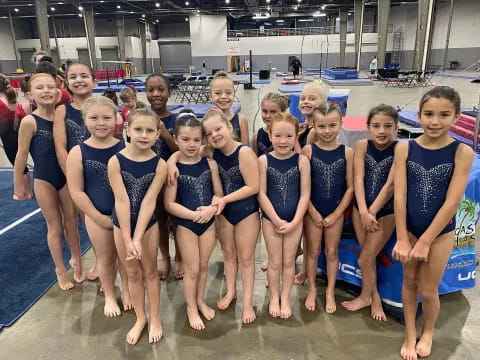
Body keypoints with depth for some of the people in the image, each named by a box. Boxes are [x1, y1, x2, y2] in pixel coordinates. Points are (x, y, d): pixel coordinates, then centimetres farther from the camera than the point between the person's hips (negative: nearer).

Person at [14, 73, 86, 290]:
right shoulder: (29, 122, -14)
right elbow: (22, 154, -8)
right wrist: (18, 184, -4)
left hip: (66, 176, 3)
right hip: (43, 180, -3)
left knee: (71, 222, 14)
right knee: (54, 226, 9)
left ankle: (76, 260, 36)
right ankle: (60, 270, 27)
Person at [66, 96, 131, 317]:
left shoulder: (125, 148, -7)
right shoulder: (78, 153, -10)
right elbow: (76, 191, -9)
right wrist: (99, 217, -10)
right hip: (97, 217, 0)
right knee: (105, 259, 16)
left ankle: (126, 291, 40)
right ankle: (109, 296, 38)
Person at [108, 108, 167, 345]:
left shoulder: (159, 165, -14)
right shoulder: (115, 161, -15)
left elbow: (149, 201, -20)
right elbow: (121, 201, -19)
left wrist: (137, 238, -24)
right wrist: (128, 239, -21)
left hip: (148, 224, -1)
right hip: (122, 224, 1)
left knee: (150, 272, 15)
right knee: (133, 274, 16)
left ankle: (155, 318, 32)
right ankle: (140, 318, 35)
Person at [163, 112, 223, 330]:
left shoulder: (210, 164, -5)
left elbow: (219, 194, -1)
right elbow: (169, 204, -16)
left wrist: (211, 209, -21)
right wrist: (194, 214, -25)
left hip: (209, 222, 3)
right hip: (186, 224, -3)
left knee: (203, 266, 18)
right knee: (192, 269, 10)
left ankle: (201, 301, 41)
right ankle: (191, 308, 32)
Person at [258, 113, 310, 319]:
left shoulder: (302, 161, -7)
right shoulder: (264, 161, -9)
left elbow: (305, 195, -7)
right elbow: (261, 194, -10)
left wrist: (294, 222, -11)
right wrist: (277, 221, -12)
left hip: (294, 220, 1)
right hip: (271, 219, 0)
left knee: (289, 261, 13)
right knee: (274, 262, 12)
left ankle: (285, 298, 31)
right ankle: (273, 298, 32)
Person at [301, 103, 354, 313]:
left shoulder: (347, 152, -7)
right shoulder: (308, 151, -9)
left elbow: (350, 187, -5)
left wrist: (335, 215, -7)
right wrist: (313, 212, -10)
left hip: (336, 212, 1)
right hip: (312, 212, 0)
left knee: (332, 252, 15)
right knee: (313, 251, 14)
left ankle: (330, 292, 33)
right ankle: (312, 289, 33)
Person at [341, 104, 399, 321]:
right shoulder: (362, 146, -6)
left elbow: (390, 185, -16)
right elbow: (358, 179, -12)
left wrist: (372, 212, -15)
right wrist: (363, 212, -19)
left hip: (386, 211, -3)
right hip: (361, 208, 3)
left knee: (364, 260, 4)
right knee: (368, 258, 14)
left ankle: (365, 296, 30)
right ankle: (374, 297, 35)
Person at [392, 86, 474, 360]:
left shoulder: (462, 153, -14)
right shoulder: (404, 148, -9)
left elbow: (452, 203, -16)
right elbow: (399, 195, -10)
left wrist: (424, 242, -15)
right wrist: (402, 239, -11)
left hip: (441, 232, -1)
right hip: (409, 228, 2)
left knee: (428, 291, 11)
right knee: (409, 283, 16)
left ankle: (428, 332, 42)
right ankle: (410, 334, 38)